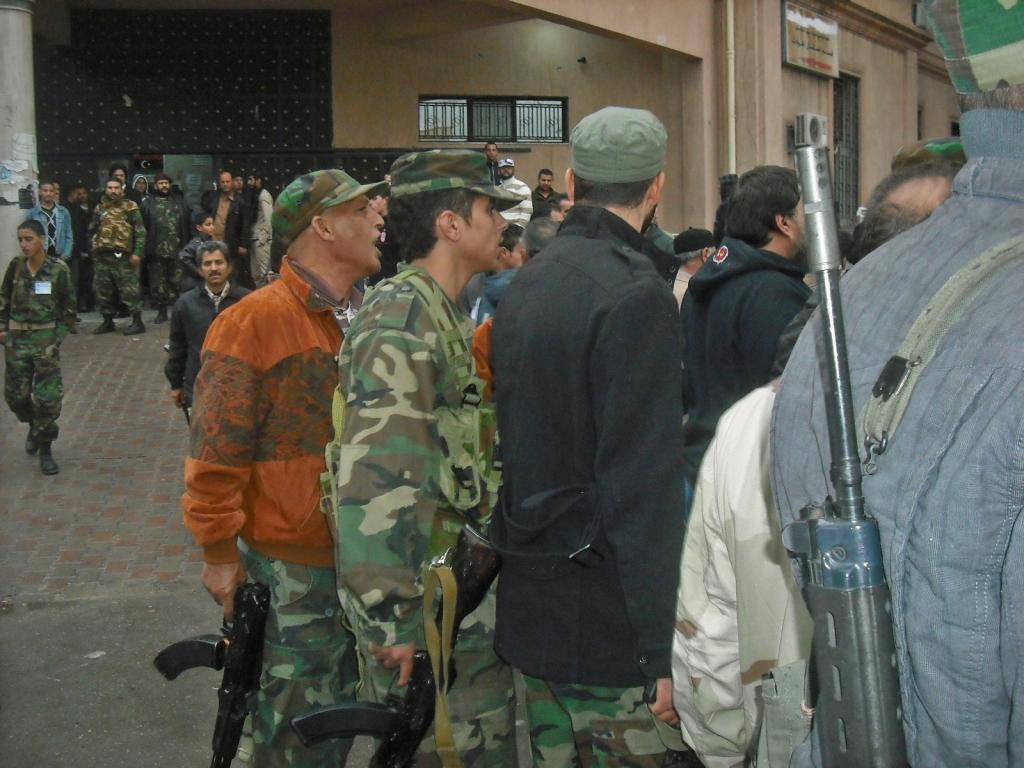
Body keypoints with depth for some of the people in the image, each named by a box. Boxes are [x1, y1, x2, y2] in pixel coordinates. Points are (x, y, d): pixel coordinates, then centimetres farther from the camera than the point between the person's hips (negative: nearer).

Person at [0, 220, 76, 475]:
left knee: (48, 396, -4)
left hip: (46, 338, -3)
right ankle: (34, 426, 38)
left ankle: (45, 449, 10)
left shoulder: (58, 269, -9)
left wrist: (60, 334, -2)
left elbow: (69, 307, 0)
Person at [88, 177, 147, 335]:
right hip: (102, 256, 5)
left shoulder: (130, 207, 0)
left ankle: (137, 322, -2)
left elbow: (140, 232, -5)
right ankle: (108, 322, 20)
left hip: (122, 256, -5)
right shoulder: (100, 208, 14)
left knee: (129, 289, -7)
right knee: (103, 290, 9)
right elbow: (92, 230, 24)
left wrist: (137, 252, -12)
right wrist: (94, 245, 12)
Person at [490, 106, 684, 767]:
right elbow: (645, 486, -20)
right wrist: (663, 651, -18)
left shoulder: (526, 284, 8)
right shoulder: (637, 297, -16)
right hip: (608, 625, -8)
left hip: (529, 606, 8)